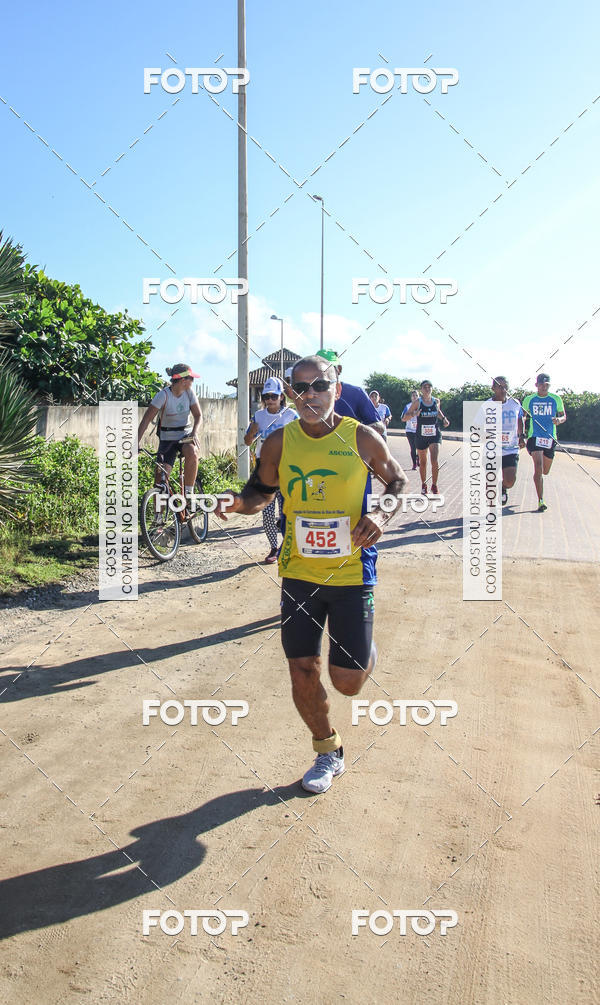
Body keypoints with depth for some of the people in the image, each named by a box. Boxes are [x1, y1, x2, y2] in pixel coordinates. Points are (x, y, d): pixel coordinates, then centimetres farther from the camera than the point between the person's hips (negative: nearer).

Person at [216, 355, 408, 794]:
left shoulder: (362, 438, -8)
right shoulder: (279, 443, -3)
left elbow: (398, 480, 6)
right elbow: (262, 490, 11)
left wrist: (382, 515, -13)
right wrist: (238, 503, -11)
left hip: (352, 574, -2)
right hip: (299, 573, 2)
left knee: (347, 681, 0)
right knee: (302, 672, 6)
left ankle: (366, 654, 38)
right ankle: (329, 753, 32)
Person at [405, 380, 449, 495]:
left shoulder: (437, 401, 2)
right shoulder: (417, 402, -6)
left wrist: (444, 418, 5)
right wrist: (413, 414, -24)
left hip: (435, 435, 1)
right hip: (421, 435, -1)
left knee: (435, 460, -13)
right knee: (423, 462, 11)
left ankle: (434, 485, 2)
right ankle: (423, 484, 30)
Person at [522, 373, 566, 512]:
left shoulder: (556, 399, 5)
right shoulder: (529, 399, 3)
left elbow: (564, 416, 13)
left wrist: (559, 420, -12)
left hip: (550, 438, 2)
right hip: (534, 437, -2)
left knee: (545, 471, 11)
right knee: (538, 467, -19)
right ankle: (540, 501, -16)